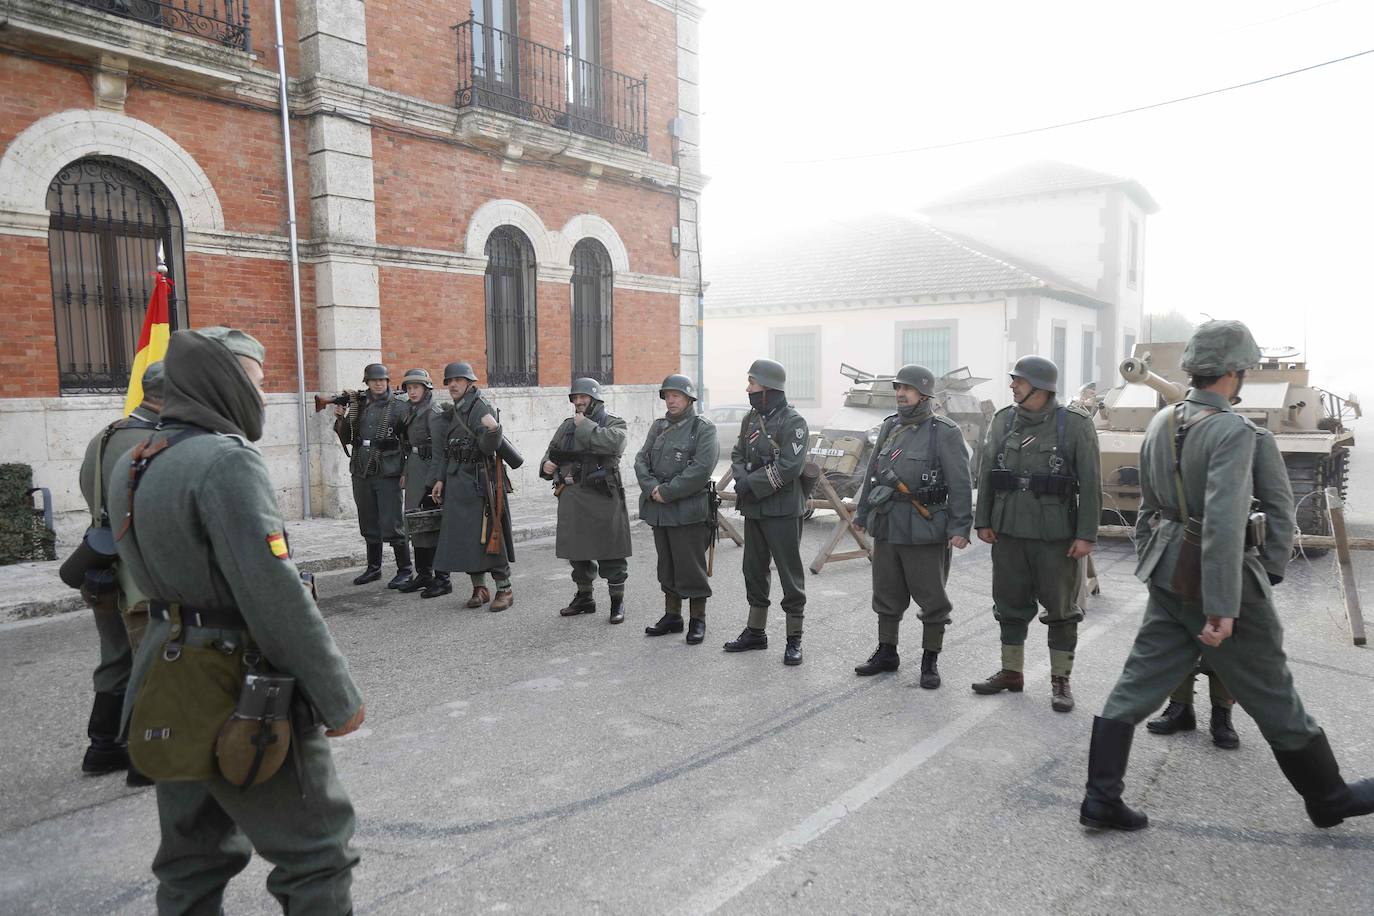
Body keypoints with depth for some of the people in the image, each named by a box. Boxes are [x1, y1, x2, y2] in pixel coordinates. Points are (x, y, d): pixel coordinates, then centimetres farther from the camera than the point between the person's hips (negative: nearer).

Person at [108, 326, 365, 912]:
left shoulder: (135, 463, 8)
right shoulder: (226, 460, -20)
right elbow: (275, 593, -24)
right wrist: (339, 698, -18)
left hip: (173, 694, 9)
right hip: (243, 700, -9)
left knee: (194, 862, 21)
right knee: (317, 855, 4)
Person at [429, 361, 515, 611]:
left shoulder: (482, 408, -9)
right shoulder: (451, 413, 15)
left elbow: (489, 447, -18)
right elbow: (445, 451, 19)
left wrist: (492, 429, -38)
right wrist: (440, 480, 13)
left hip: (480, 482, -8)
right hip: (456, 482, 8)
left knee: (487, 534, -6)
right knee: (463, 535, 9)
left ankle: (504, 589, 2)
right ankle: (479, 587, 20)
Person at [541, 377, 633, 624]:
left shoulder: (614, 424, -1)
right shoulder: (567, 426, 16)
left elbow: (612, 442, -23)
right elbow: (551, 452, 23)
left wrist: (585, 425, -13)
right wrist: (546, 464, 0)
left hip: (603, 499, -5)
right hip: (571, 499, 6)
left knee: (610, 553, 0)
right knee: (577, 551, 14)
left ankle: (617, 601, 12)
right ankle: (584, 598, 29)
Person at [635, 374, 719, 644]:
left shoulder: (703, 428, -6)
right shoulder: (659, 426, 14)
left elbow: (701, 469, -17)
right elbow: (641, 460, 8)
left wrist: (667, 492, -17)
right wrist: (652, 488, -10)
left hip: (689, 510, -6)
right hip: (659, 509, 7)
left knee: (691, 566, -1)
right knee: (667, 565, 15)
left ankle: (698, 619, 12)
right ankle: (672, 616, 27)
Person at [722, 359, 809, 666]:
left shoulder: (792, 422, -13)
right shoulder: (751, 419, 10)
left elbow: (789, 468, -22)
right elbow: (737, 455, 12)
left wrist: (751, 485, -18)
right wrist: (742, 480, -8)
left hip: (782, 510, -8)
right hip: (753, 510, 8)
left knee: (790, 574, 1)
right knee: (754, 570, 16)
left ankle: (794, 640, 11)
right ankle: (755, 631, 30)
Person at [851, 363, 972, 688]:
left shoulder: (945, 432, -8)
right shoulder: (890, 427, 10)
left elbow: (961, 484, -11)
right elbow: (873, 473, 17)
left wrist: (960, 527, -17)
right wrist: (862, 513, 19)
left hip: (924, 531, -6)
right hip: (886, 527, 6)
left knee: (931, 598, 5)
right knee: (886, 595, 15)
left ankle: (930, 661, 18)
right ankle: (886, 653, 29)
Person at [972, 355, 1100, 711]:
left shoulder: (1075, 424, -6)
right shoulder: (1004, 420, 5)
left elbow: (1091, 483, -7)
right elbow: (986, 473, 9)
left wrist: (1087, 535, -11)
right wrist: (983, 521, 6)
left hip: (1056, 534, -4)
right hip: (1008, 530, 4)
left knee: (1060, 607, 5)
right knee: (1010, 603, 12)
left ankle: (1061, 681, 17)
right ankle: (1011, 672, 26)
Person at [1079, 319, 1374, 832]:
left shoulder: (1161, 424, 5)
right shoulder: (1234, 433, -20)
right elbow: (1224, 524, -29)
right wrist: (1223, 608, -27)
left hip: (1168, 578, 7)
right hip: (1221, 582, -7)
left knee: (1138, 683, 8)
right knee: (1273, 698, 12)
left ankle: (1101, 800, 10)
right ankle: (1329, 798, 34)